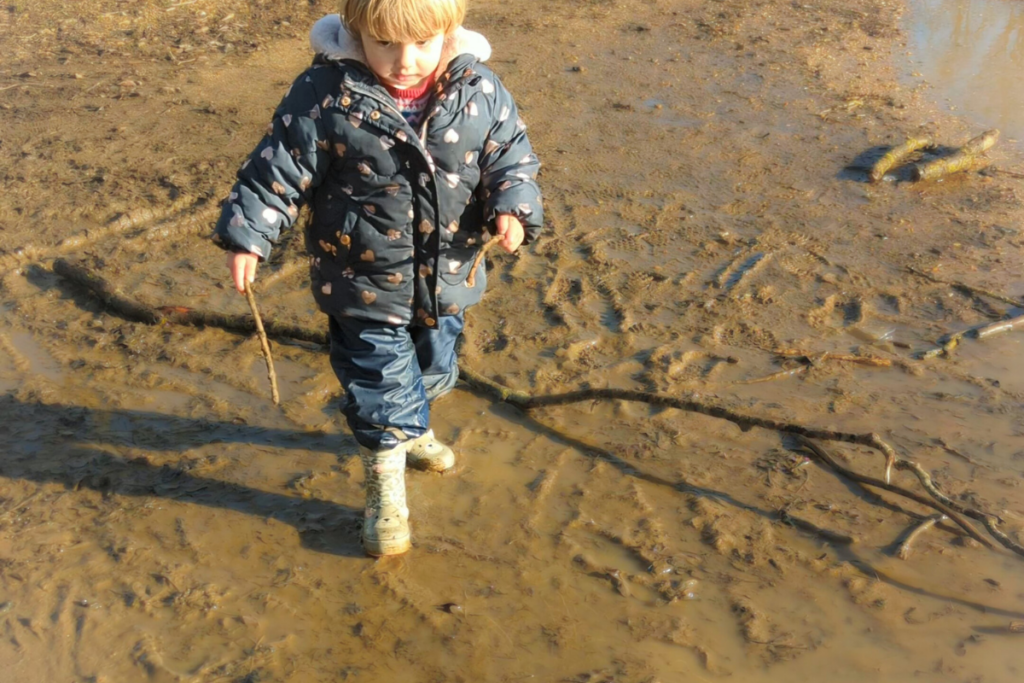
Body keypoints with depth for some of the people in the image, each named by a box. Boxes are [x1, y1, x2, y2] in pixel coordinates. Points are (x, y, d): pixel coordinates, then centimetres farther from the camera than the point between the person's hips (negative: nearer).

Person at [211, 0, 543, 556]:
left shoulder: (480, 93, -11)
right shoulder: (326, 96, -18)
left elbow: (512, 159, -3)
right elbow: (280, 167, -13)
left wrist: (513, 207, -21)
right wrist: (247, 234, -17)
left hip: (446, 278, 4)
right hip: (365, 283, -4)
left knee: (433, 370, 25)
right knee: (378, 382, 5)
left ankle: (411, 430, 58)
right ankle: (385, 492, 25)